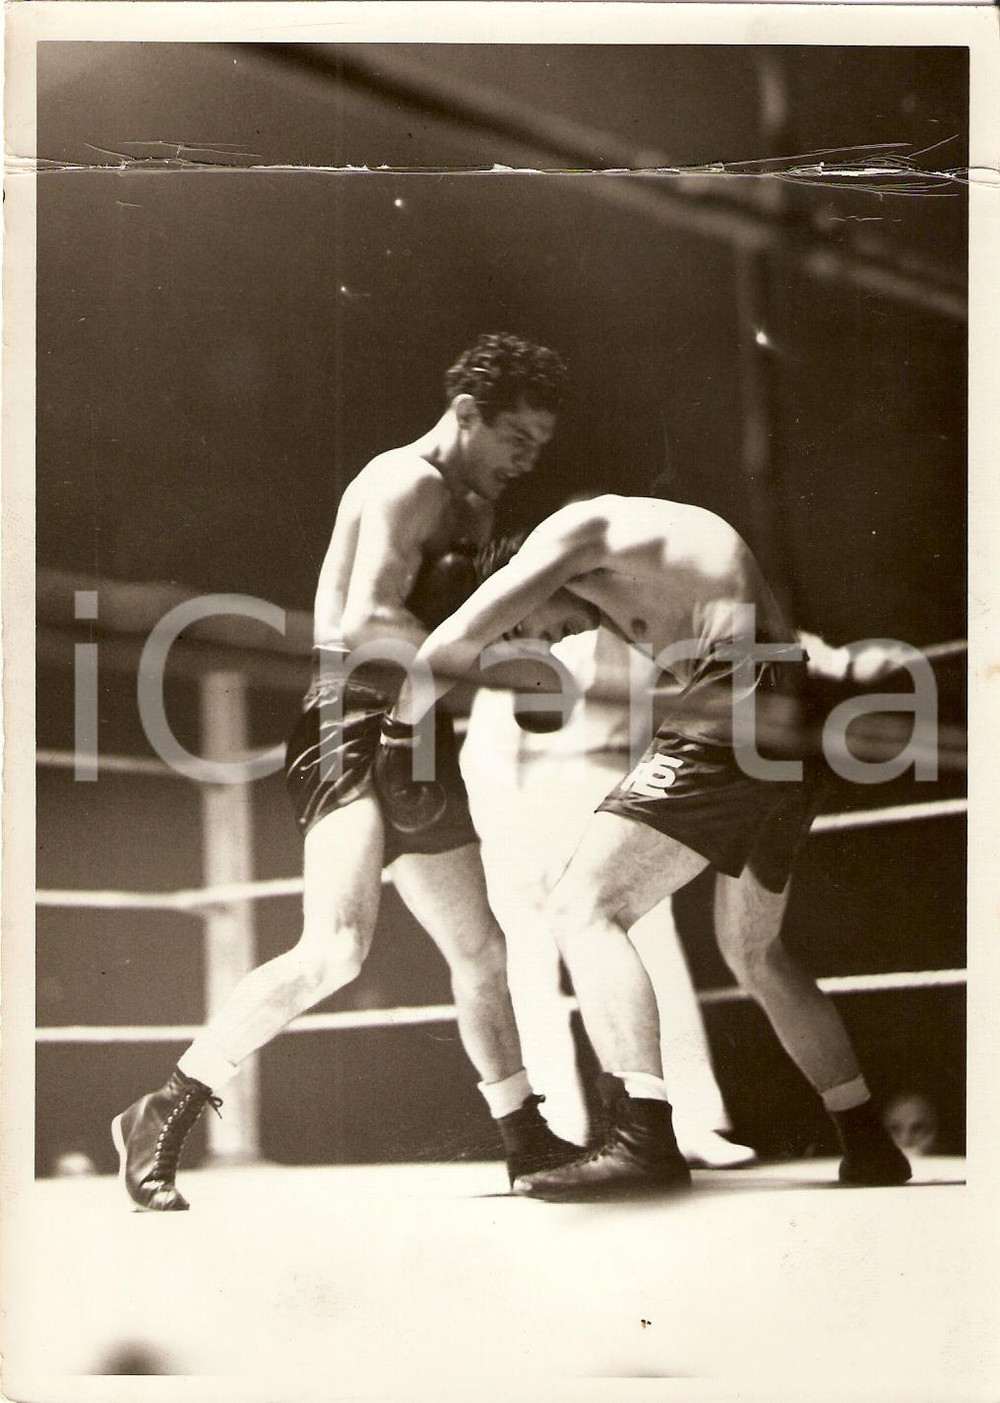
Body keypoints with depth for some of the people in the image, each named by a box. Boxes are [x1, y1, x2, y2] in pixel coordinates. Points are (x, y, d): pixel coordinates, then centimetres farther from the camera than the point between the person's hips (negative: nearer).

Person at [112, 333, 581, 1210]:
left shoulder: (470, 507, 21)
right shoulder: (409, 485, -10)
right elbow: (366, 623, -23)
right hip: (355, 728, -10)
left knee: (482, 950, 15)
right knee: (337, 948, -26)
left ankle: (529, 1142, 28)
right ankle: (163, 1118, -17)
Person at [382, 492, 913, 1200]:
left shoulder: (571, 530, 5)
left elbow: (453, 644, -1)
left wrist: (400, 734, 14)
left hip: (732, 717, -9)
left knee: (586, 908, -10)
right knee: (754, 951, 24)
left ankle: (645, 1136, -25)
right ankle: (870, 1145, 30)